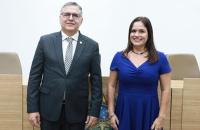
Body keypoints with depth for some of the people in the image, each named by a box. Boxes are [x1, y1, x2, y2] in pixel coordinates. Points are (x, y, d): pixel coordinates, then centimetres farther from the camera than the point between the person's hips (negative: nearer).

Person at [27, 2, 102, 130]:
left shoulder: (92, 45, 0)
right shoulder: (45, 41, 1)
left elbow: (96, 80, 1)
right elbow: (35, 75, 1)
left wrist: (94, 111, -2)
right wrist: (32, 108, -3)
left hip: (77, 110, 0)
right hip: (49, 109, 0)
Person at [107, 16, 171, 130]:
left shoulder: (160, 58, -2)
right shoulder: (119, 57, 2)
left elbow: (165, 89, -1)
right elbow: (112, 86, 5)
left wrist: (161, 117, -6)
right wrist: (111, 113, 1)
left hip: (149, 114, -1)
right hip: (124, 113, 1)